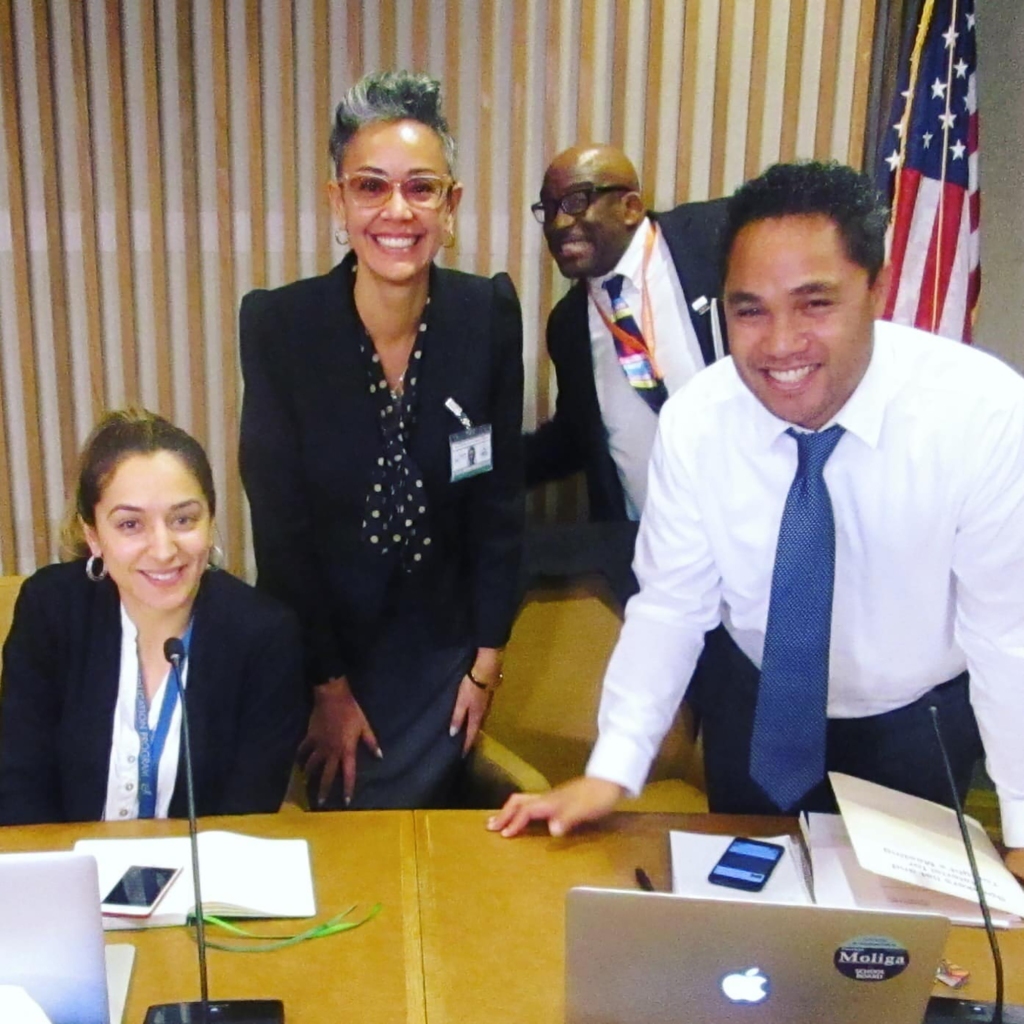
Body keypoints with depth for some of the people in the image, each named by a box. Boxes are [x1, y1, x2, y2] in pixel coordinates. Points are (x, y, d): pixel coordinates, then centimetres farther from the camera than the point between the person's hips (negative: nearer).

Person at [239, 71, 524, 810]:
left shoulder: (490, 314, -11)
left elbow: (500, 499, -4)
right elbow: (280, 523, -13)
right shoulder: (278, 324, -17)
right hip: (325, 643, -1)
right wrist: (328, 685, -10)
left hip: (441, 648, 1)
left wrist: (487, 658, -3)